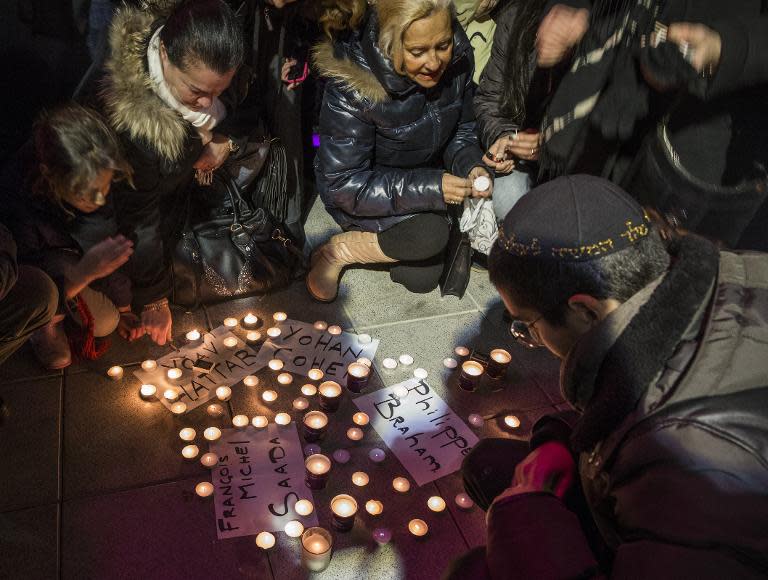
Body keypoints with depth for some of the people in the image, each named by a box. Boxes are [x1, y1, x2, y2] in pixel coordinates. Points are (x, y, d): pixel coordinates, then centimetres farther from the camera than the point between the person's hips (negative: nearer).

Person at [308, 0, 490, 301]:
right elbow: (343, 185, -28)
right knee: (430, 234, -31)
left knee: (422, 279, -4)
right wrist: (429, 188, -35)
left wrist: (470, 164, -21)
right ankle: (335, 251, -5)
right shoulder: (351, 86, -32)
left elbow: (462, 129, 1)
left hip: (425, 173, 5)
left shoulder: (458, 58, -17)